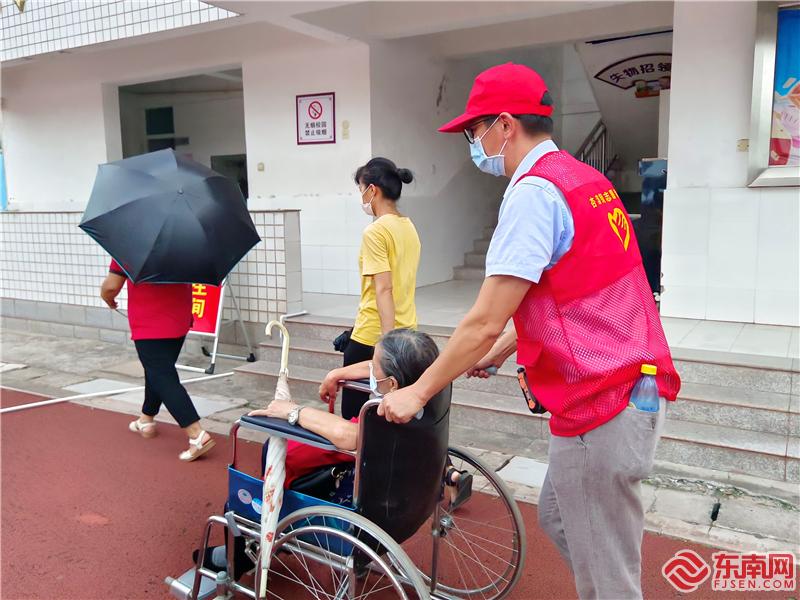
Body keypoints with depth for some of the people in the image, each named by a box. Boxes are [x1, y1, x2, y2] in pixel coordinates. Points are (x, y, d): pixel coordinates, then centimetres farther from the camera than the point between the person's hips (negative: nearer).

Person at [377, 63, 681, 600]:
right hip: (630, 387, 10)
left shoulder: (534, 190, -17)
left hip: (599, 405, -10)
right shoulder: (582, 179, 12)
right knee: (559, 520, 25)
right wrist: (500, 352, 23)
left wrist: (417, 393, -8)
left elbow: (485, 321, -20)